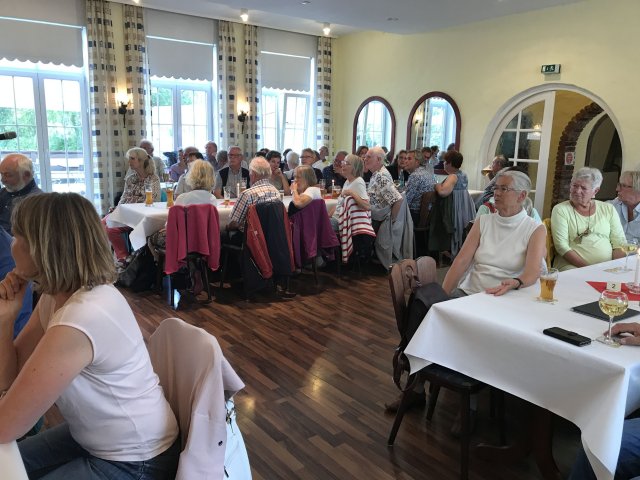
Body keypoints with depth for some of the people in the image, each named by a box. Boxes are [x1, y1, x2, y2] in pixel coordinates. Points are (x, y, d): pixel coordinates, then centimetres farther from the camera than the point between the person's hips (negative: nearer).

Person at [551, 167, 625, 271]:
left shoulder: (608, 209, 13)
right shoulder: (560, 210, 2)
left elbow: (619, 243, 10)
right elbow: (562, 246, -7)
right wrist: (587, 268, -18)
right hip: (572, 266, -4)